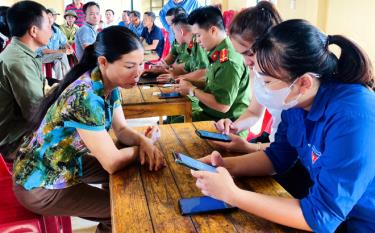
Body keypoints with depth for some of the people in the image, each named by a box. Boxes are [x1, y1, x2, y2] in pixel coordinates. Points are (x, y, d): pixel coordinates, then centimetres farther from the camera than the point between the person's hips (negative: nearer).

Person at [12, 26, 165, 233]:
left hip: (67, 164, 8)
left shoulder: (109, 84, -7)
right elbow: (112, 162, -30)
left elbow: (122, 129, 1)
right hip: (41, 184, -8)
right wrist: (144, 145, -13)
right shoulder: (85, 97, -33)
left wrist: (144, 141, -19)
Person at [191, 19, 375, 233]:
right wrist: (226, 165, -13)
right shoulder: (297, 100, -9)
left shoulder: (353, 118, -30)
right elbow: (278, 156, 3)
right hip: (329, 206, 6)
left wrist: (232, 194, -28)